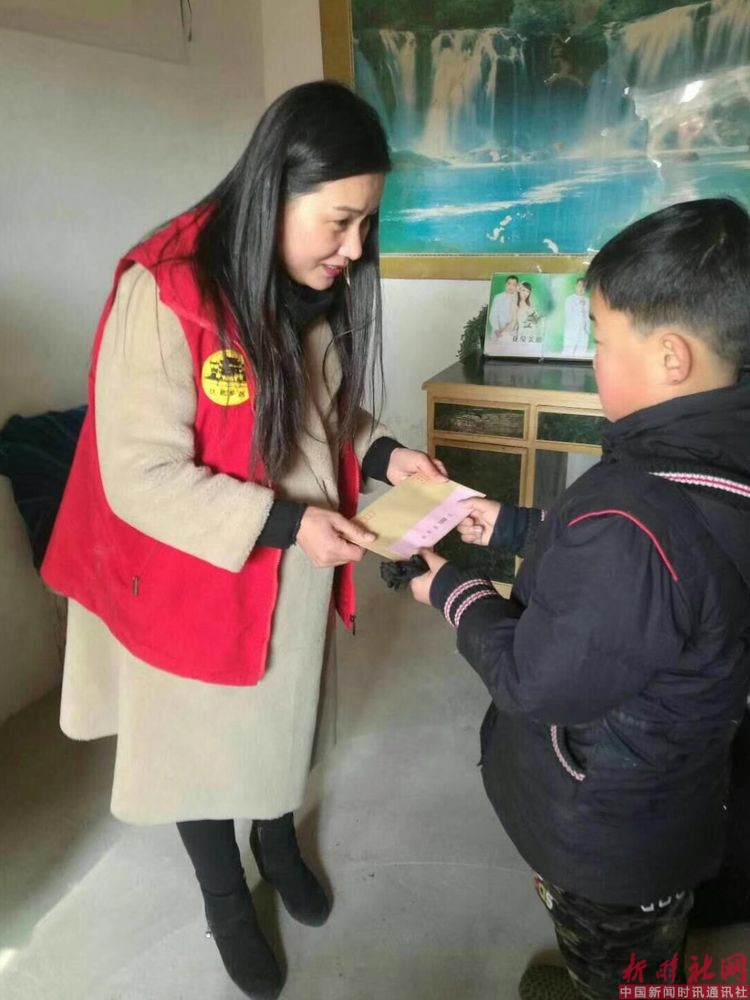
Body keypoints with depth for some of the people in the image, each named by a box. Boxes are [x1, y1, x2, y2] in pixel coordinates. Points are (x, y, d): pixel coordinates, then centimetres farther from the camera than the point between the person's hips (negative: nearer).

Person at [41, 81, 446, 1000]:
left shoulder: (326, 288, -5)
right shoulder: (164, 292, -26)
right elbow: (140, 475, -24)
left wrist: (380, 454, -12)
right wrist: (284, 523, -28)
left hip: (297, 572, 6)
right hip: (196, 577, -5)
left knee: (285, 716, 26)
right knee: (204, 740, 18)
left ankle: (279, 843, 56)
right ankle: (225, 898, 46)